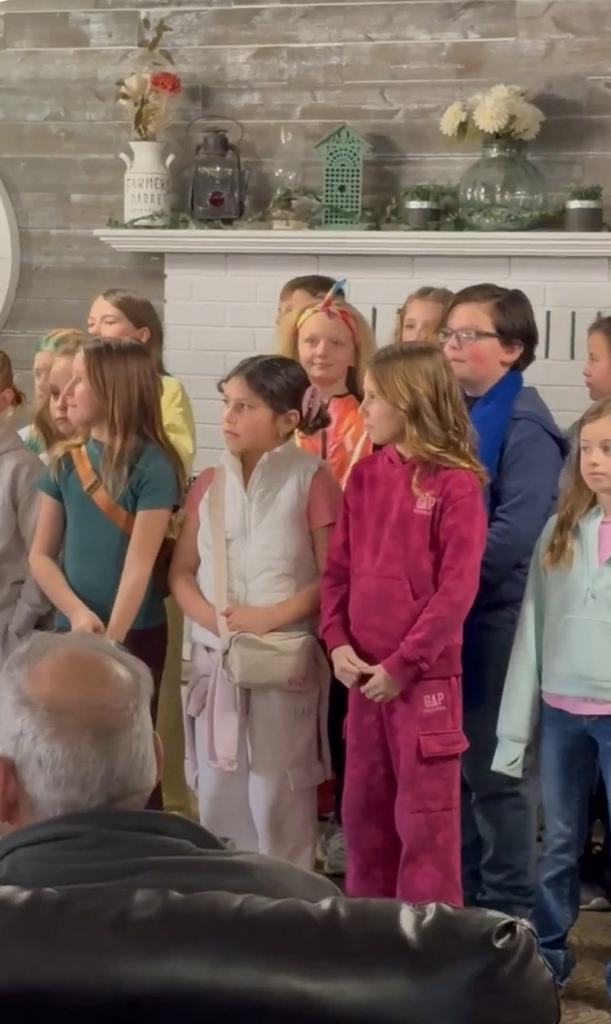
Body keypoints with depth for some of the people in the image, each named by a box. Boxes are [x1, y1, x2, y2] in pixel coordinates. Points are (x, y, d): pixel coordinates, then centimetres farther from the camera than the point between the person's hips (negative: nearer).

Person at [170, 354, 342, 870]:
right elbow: (181, 572, 11)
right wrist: (210, 616, -8)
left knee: (278, 799, -1)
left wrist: (268, 617, -17)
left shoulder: (312, 481, -7)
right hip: (214, 659, 5)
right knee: (217, 796, 10)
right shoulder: (209, 483, 9)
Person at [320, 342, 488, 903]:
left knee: (426, 815, 1)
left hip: (425, 676, -6)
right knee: (363, 809, 14)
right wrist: (337, 641, -4)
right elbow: (339, 568, 9)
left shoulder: (456, 485, -11)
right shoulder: (365, 476, 8)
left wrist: (402, 665, -15)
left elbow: (457, 590, -14)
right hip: (364, 673, 6)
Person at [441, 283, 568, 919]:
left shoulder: (525, 425, -13)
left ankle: (507, 909, 14)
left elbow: (516, 531, -22)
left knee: (492, 765, 1)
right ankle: (457, 895, 27)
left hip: (493, 616, -8)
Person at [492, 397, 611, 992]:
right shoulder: (562, 530, 7)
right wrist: (516, 722, 5)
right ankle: (546, 953, 26)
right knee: (559, 841, 13)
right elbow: (531, 625, 7)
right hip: (560, 709, 4)